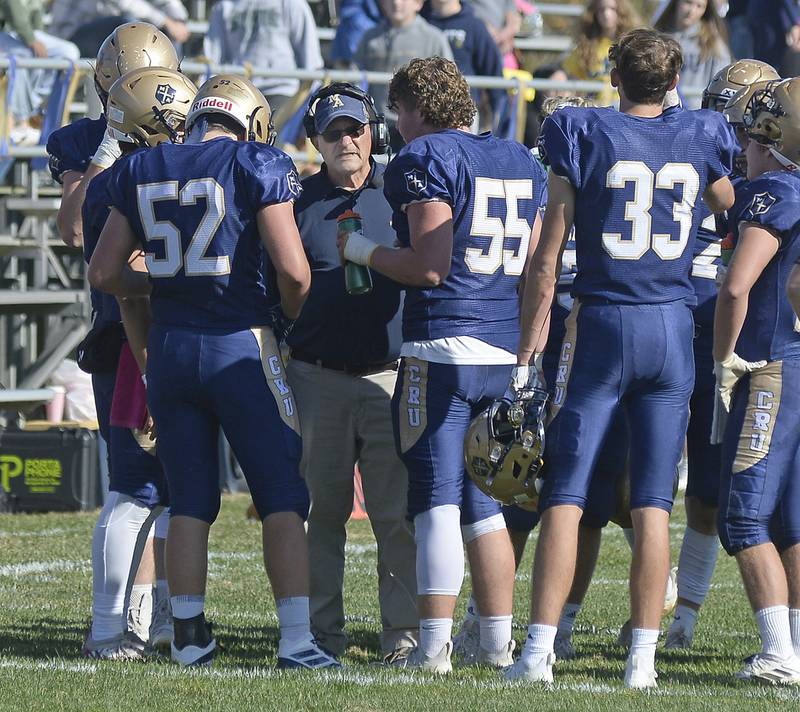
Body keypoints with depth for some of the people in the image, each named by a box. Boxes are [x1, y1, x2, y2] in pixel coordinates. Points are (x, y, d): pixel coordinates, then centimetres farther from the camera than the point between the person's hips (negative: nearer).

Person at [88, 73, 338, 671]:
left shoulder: (142, 172, 7)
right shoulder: (259, 165, -6)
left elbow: (105, 272, 10)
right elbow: (293, 271, -13)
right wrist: (293, 312, 7)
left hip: (169, 347, 4)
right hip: (240, 345, -4)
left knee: (189, 502, 12)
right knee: (282, 498, 0)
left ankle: (190, 637, 12)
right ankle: (297, 639, -6)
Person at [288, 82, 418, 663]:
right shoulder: (299, 203, 6)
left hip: (391, 375, -1)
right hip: (318, 377, 1)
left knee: (397, 511, -3)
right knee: (323, 508, 5)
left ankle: (404, 629, 0)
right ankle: (322, 629, 12)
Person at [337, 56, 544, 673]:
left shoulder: (426, 159, -6)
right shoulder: (521, 161, 16)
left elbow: (430, 269, -12)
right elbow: (536, 267, 18)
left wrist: (363, 251, 1)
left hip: (443, 346, -7)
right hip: (509, 353, 7)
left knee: (437, 499, -5)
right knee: (483, 500, 15)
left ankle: (434, 644, -7)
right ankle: (498, 639, 14)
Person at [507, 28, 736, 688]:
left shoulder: (583, 136, -4)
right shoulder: (703, 139, 3)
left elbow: (546, 262, -4)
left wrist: (527, 353, 1)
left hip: (600, 324, -2)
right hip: (674, 329, 2)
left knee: (565, 496, 0)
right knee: (653, 504, 5)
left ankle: (540, 649, -6)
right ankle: (643, 657, 3)